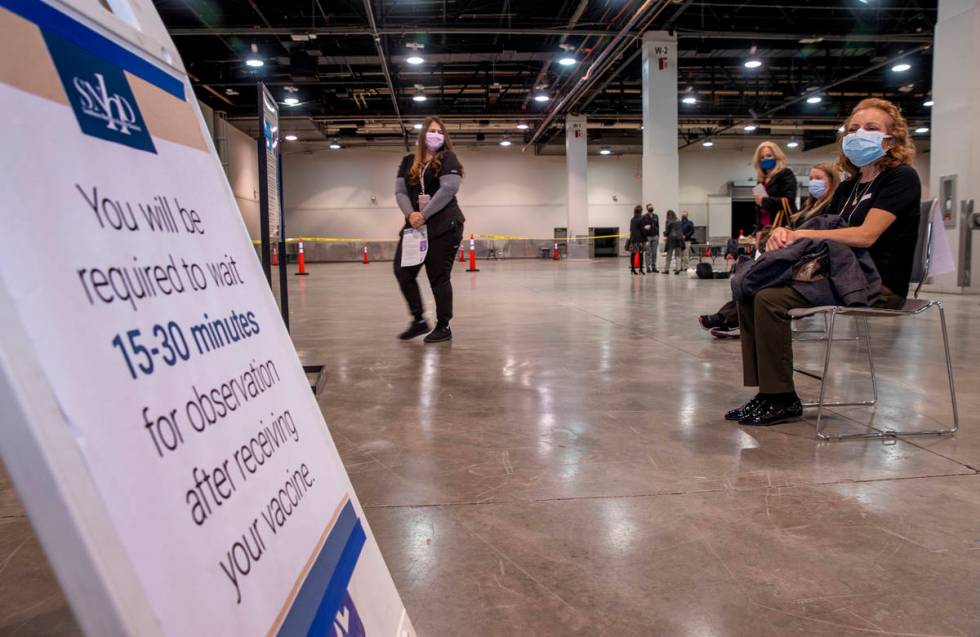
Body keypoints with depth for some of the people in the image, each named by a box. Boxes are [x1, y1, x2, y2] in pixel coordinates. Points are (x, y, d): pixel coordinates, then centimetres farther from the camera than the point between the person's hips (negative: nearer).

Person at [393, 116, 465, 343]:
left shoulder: (448, 158, 0)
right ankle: (419, 320, 14)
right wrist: (410, 214, -14)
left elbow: (448, 190, -12)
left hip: (444, 227, -5)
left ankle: (443, 327, 9)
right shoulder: (408, 161, 13)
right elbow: (400, 192, 6)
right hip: (414, 225, 5)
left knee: (439, 277, -3)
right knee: (402, 271, 0)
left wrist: (424, 215, -16)